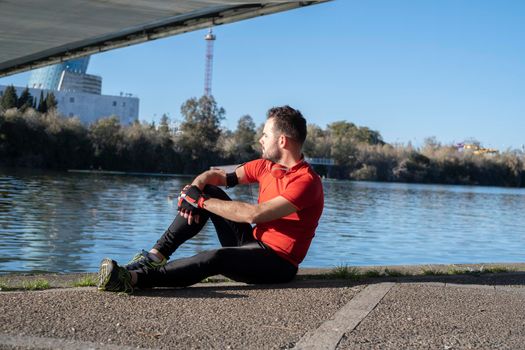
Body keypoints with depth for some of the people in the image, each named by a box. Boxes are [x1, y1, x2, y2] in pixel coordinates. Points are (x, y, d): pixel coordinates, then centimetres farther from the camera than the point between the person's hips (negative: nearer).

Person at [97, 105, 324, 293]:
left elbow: (255, 214, -28)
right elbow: (216, 175, 12)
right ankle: (156, 255, -9)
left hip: (278, 263, -8)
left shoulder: (306, 181, -19)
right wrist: (194, 188, -12)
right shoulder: (265, 166, 8)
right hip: (255, 245, 8)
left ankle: (133, 278, -48)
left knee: (217, 258, -37)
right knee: (209, 192, -1)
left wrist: (202, 201, -21)